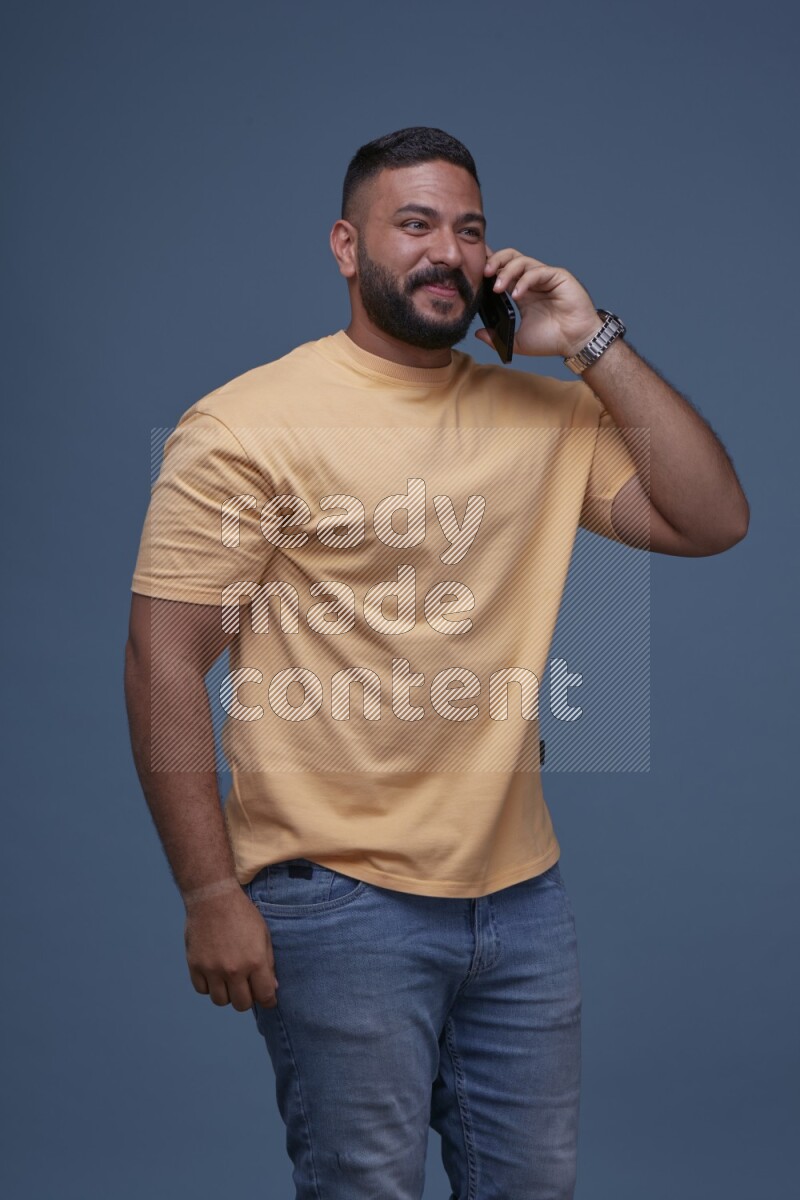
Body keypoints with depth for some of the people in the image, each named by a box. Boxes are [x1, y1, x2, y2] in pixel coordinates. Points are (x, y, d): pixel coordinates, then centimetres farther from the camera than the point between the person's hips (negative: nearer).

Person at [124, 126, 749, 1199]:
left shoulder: (544, 412, 8)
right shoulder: (247, 424, -8)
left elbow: (712, 519, 2)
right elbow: (166, 660, -11)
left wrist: (592, 343, -4)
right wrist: (212, 894, -14)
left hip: (523, 889, 5)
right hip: (340, 902, -5)